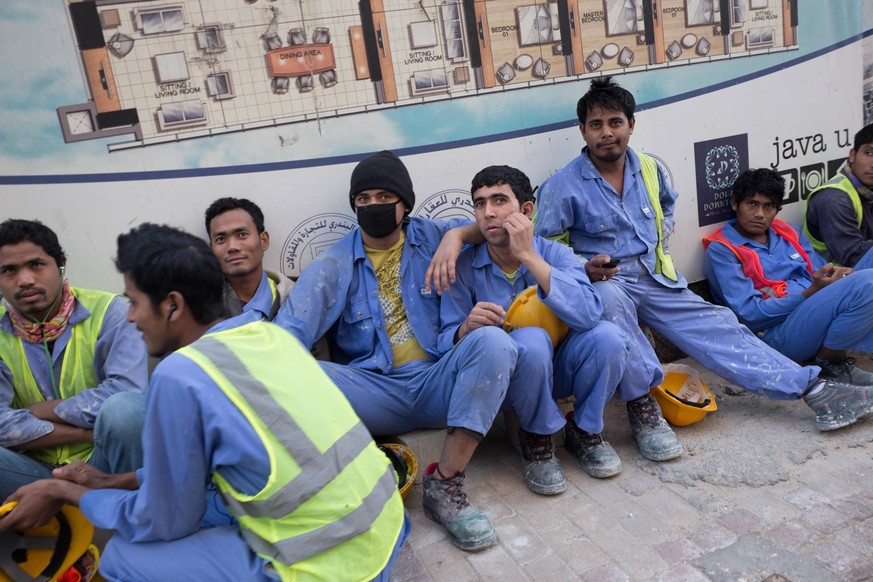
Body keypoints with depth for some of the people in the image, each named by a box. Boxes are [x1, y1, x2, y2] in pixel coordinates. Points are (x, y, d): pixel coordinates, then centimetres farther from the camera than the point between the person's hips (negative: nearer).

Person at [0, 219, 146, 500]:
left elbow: (128, 392, -23)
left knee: (125, 407, -34)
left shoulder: (109, 312, -9)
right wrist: (89, 433, -19)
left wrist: (38, 411, -12)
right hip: (36, 470, 2)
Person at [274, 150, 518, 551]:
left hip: (437, 384, 1)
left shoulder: (433, 238, 9)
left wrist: (457, 236, -7)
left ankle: (445, 485, -23)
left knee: (493, 341, -29)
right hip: (373, 393, -1)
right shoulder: (333, 266, 4)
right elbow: (286, 334, -8)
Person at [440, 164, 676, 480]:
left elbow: (588, 315, -28)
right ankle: (538, 437, -7)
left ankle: (584, 430, 0)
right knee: (531, 340, -34)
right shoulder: (465, 267, -10)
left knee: (608, 336, -26)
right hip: (505, 379, -2)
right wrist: (468, 327, -35)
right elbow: (446, 342, -11)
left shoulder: (555, 253, -9)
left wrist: (529, 256, -30)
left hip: (559, 370, 2)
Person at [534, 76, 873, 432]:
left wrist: (661, 245, 14)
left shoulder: (648, 169, 9)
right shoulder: (563, 186, -8)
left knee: (717, 327, -5)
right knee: (608, 296, -40)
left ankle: (812, 388, -1)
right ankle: (640, 403, -29)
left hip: (656, 281, 5)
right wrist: (585, 266, -22)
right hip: (603, 284, -5)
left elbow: (667, 206, 31)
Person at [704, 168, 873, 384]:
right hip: (779, 333, -7)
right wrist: (810, 292, -19)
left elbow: (820, 275, 17)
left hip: (820, 314, 7)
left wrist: (838, 274, -8)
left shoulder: (787, 232, 18)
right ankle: (831, 360, -5)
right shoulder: (721, 250, -3)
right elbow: (750, 314, -11)